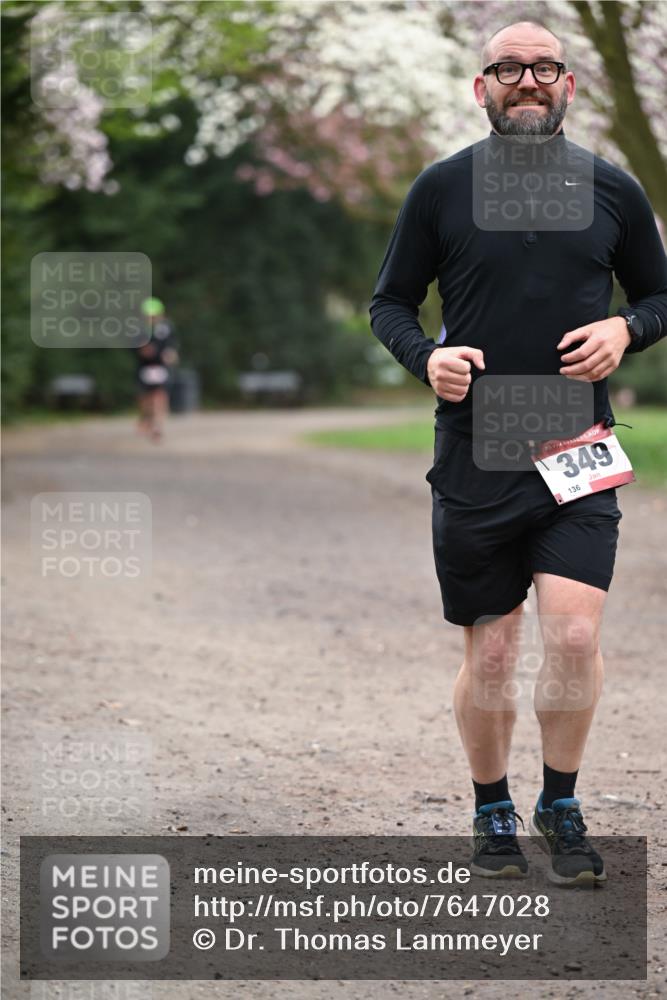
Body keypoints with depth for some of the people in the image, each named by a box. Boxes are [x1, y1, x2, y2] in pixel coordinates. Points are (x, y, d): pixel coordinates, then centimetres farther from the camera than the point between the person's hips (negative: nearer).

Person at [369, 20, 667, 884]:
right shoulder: (442, 188, 1)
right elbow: (389, 302, 9)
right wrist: (426, 358, -11)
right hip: (474, 455, 0)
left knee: (576, 634, -13)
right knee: (490, 652, 3)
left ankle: (560, 805, 8)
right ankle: (493, 812, 24)